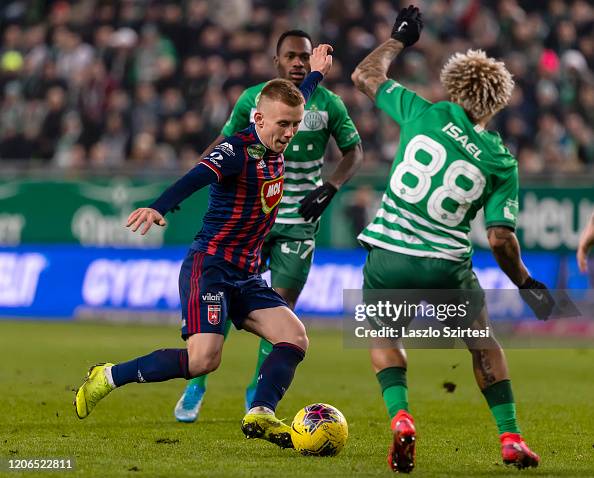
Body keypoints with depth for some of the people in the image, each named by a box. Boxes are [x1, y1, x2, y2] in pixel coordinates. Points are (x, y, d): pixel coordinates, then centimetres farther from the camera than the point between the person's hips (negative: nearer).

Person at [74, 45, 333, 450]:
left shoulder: (276, 147, 8)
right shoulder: (237, 149, -16)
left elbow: (296, 102, 32)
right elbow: (198, 177, -36)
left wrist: (316, 73, 49)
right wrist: (158, 208, -54)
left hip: (247, 277, 9)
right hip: (209, 266, -9)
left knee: (295, 340, -8)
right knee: (203, 359, -22)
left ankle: (260, 415, -12)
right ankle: (108, 378, -6)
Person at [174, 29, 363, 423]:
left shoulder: (328, 105, -2)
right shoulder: (253, 99, 0)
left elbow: (355, 152, 6)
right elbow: (225, 143, 11)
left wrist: (330, 188, -10)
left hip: (299, 223, 0)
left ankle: (258, 391, 15)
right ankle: (197, 384, 7)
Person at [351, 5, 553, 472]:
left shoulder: (427, 115, -3)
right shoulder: (502, 162, -2)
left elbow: (365, 76, 11)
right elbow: (501, 239, -5)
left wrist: (399, 38, 25)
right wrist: (525, 283, 11)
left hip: (388, 256, 0)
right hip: (447, 265, 0)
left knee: (384, 339, 22)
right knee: (483, 345, 24)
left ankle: (401, 418, -3)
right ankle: (511, 438, 21)